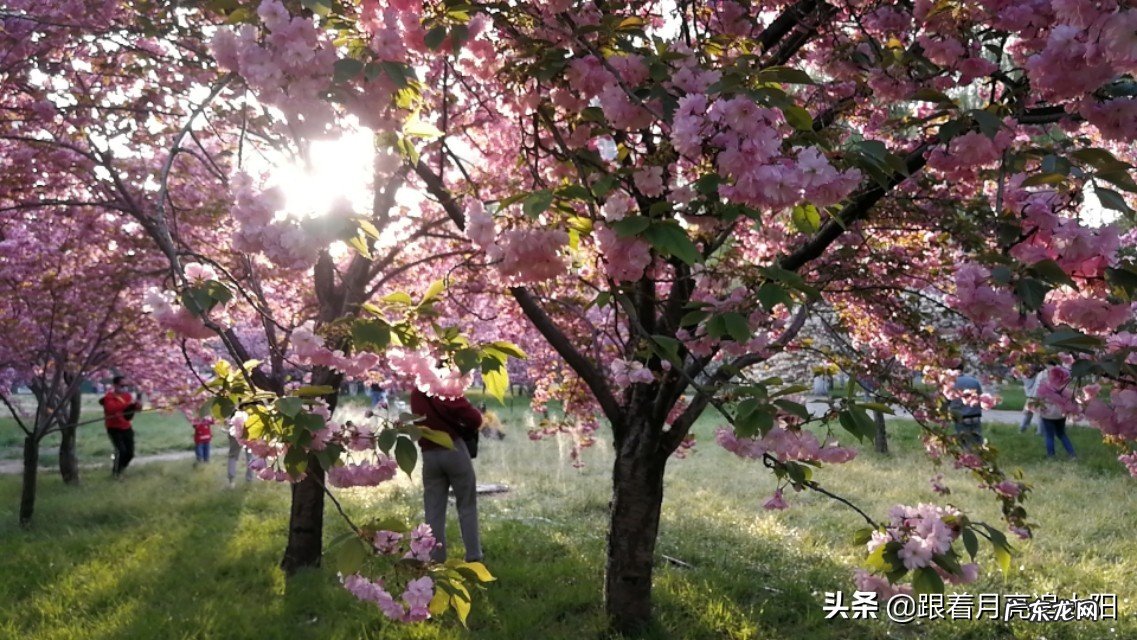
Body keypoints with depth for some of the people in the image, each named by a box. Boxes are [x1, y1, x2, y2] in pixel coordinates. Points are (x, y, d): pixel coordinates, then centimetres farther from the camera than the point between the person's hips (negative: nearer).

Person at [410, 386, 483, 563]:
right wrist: (465, 430, 6)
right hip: (454, 450, -5)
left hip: (429, 454, 5)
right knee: (467, 506, 5)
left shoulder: (416, 395, 6)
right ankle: (473, 557, 5)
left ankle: (436, 559, 7)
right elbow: (474, 418, -14)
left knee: (434, 510, 7)